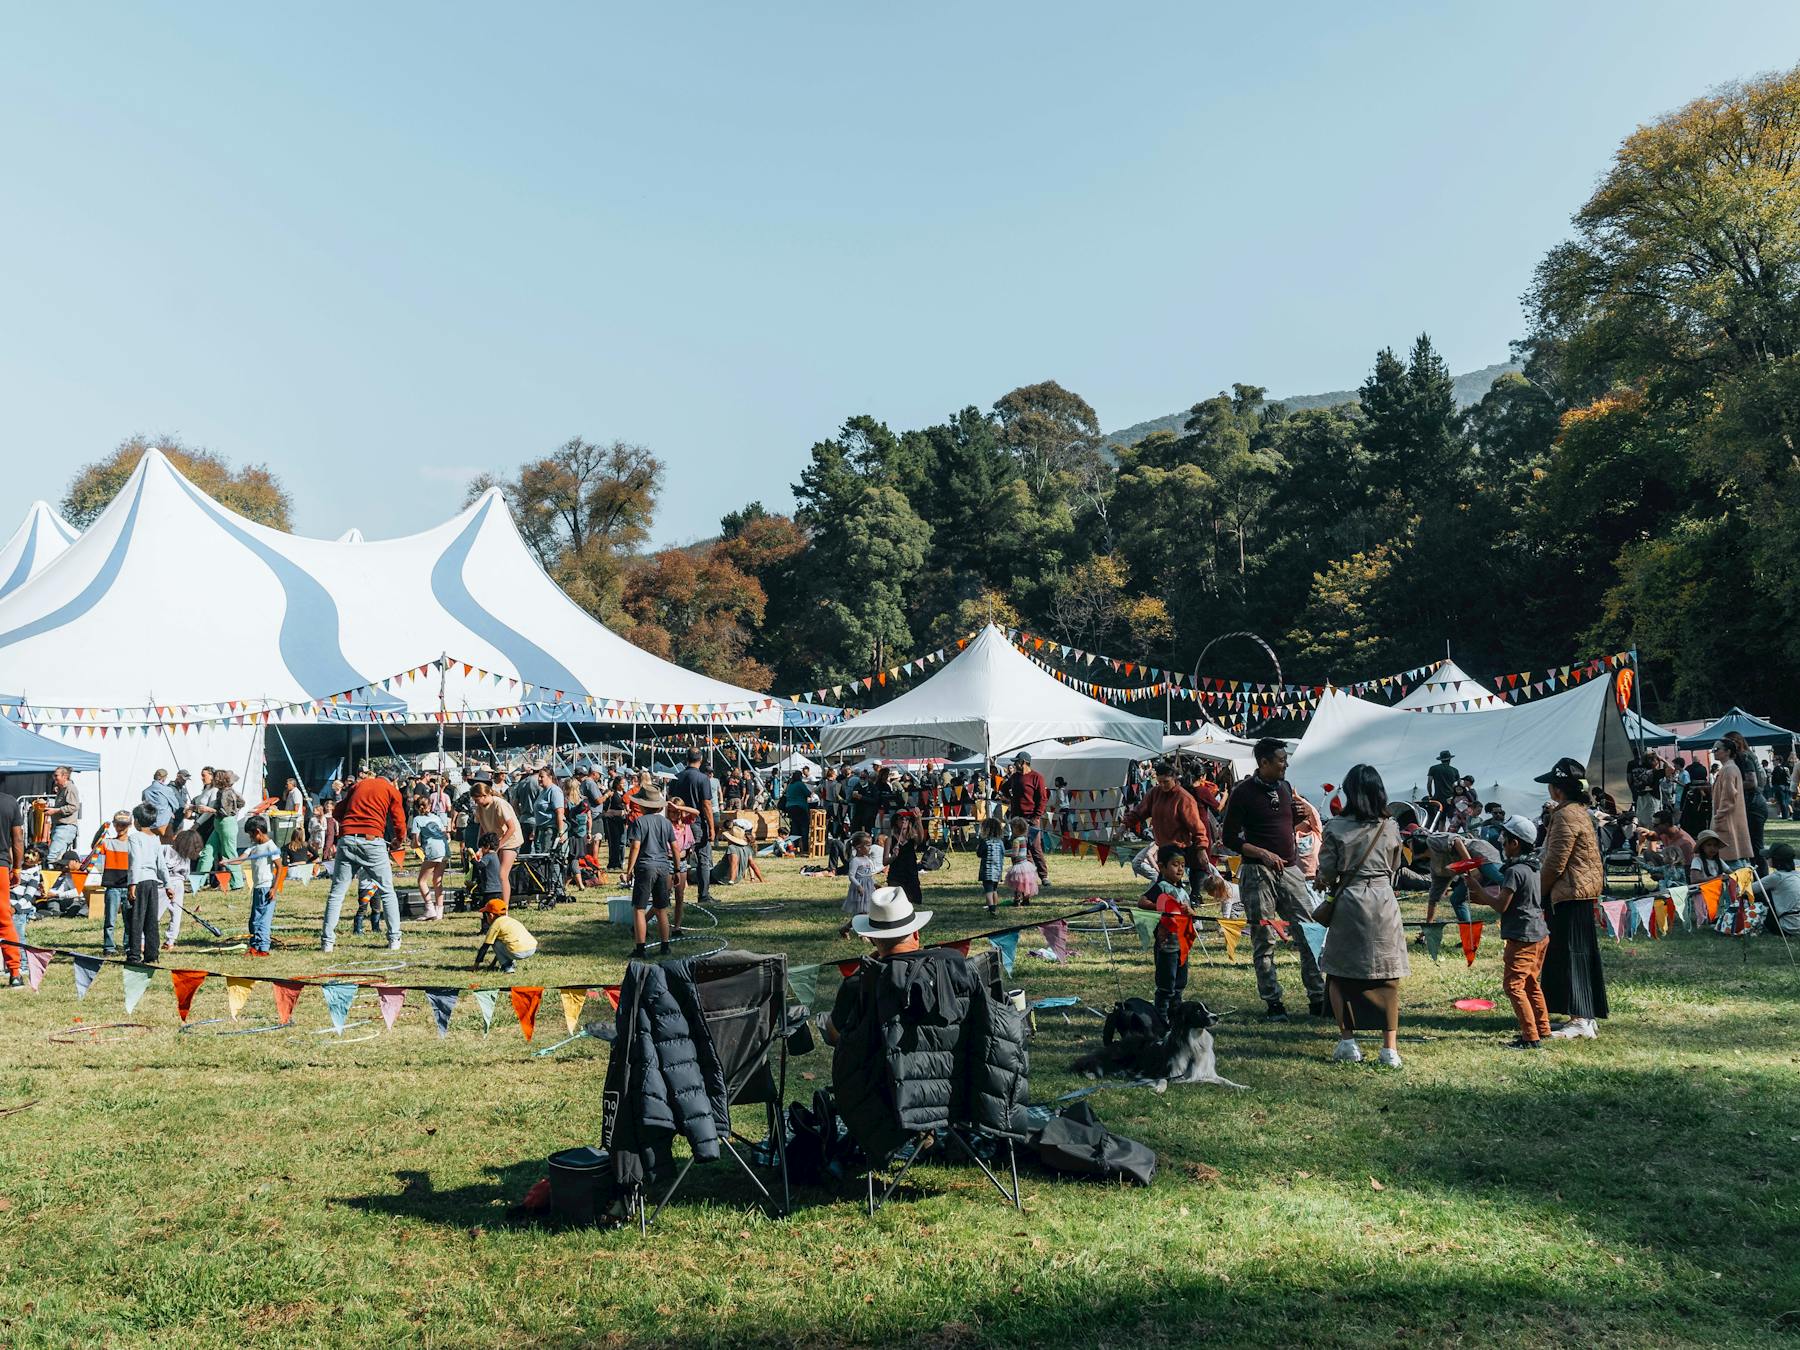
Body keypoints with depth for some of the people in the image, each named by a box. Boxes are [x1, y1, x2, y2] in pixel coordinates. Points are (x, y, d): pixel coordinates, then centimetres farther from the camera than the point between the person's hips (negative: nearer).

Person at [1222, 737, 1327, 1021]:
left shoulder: (1285, 787, 12)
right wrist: (1263, 854, -18)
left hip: (1290, 869, 5)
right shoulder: (1243, 793, -6)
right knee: (1264, 940, 1)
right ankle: (1273, 1003, 8)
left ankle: (1318, 998, 7)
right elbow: (1230, 838, -7)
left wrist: (1298, 816, 2)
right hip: (1257, 873, -5)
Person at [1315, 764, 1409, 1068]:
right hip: (1384, 902, 2)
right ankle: (1390, 1048, 4)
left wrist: (1325, 883, 18)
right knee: (1387, 976, 6)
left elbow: (1326, 874, -4)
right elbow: (1393, 868, 14)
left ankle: (1348, 1042, 7)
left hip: (1348, 903, -2)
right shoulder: (1390, 828, 1)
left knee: (1339, 974, 10)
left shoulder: (1335, 828, -7)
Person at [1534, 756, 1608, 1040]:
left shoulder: (1565, 816, -17)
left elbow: (1555, 863, -17)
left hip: (1570, 893, -10)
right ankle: (1586, 1016, 19)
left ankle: (1580, 1020, -7)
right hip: (1585, 891, 10)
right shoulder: (1579, 811, 15)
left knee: (1570, 955, -7)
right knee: (1581, 954, 13)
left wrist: (1537, 890, -8)